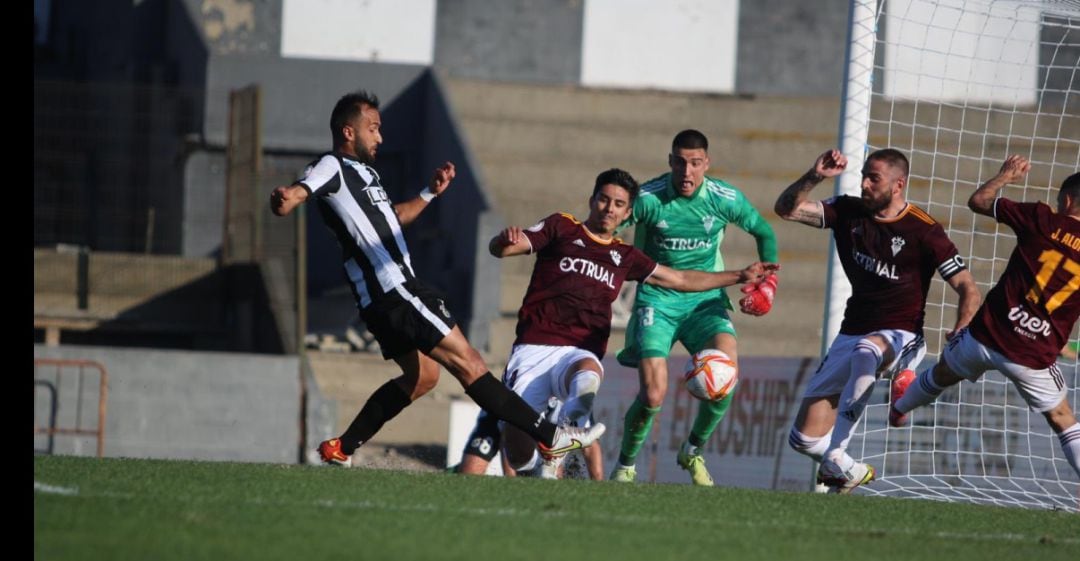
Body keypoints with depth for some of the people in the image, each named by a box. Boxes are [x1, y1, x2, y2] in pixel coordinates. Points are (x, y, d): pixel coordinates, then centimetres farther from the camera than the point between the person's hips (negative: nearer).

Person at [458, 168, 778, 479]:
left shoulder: (624, 257, 23)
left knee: (587, 378, -40)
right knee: (518, 453, -15)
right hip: (535, 347, -2)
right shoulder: (561, 228, 12)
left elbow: (682, 280, 33)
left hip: (580, 353, 2)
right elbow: (498, 249, 5)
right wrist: (506, 241, -20)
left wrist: (740, 276, 32)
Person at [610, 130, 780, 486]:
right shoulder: (647, 198, -14)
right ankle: (625, 466, 14)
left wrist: (767, 280, 2)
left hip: (706, 299, 2)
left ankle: (693, 451, 1)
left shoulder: (724, 199, -7)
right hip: (656, 300, -2)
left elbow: (764, 232, 11)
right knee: (653, 395, -15)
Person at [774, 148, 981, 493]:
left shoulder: (924, 231, -11)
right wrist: (815, 176, -20)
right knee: (803, 438, 0)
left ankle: (834, 457, -42)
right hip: (851, 333, 5)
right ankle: (849, 473, 32)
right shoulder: (849, 212, 2)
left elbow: (968, 289, -11)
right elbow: (786, 209, -3)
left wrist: (960, 331, -30)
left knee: (866, 350, -44)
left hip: (900, 338, -5)